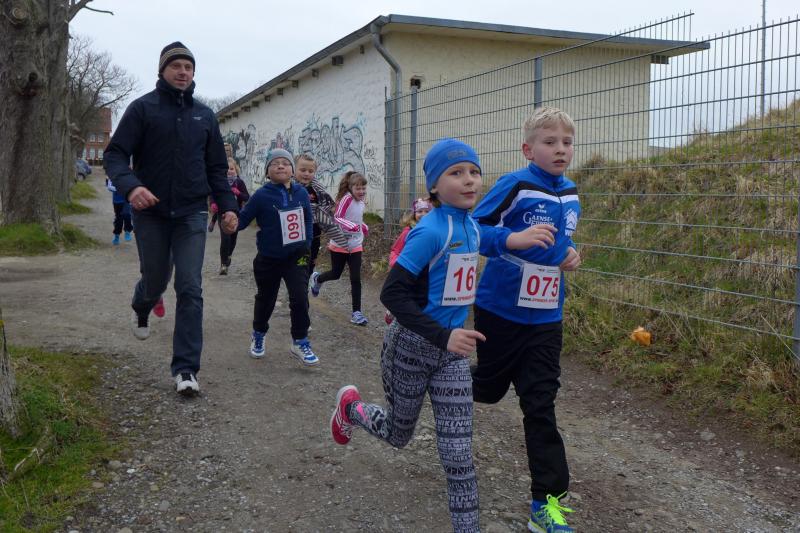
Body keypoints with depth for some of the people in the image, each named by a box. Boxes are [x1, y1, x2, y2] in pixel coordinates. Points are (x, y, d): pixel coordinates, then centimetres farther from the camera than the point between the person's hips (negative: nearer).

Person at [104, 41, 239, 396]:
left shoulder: (204, 115, 10)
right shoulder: (143, 108, -1)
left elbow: (216, 167, 14)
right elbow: (114, 155, -7)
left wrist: (227, 206, 1)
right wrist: (130, 186, -27)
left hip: (191, 214, 2)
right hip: (151, 212, -1)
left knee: (190, 289, -7)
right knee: (155, 281, 12)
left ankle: (186, 368, -4)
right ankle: (141, 310, 51)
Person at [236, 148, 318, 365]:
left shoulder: (301, 193, -3)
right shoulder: (261, 196, -13)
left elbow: (308, 220, 10)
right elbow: (242, 220, -12)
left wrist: (306, 244, 5)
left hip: (296, 257, 1)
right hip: (268, 259, -1)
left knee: (300, 298, -12)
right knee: (265, 299, 16)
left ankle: (300, 342, 4)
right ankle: (258, 335, 42)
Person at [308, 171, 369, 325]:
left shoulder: (361, 201, 5)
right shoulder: (347, 198, -17)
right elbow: (336, 218, -21)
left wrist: (364, 227, 6)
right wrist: (352, 226, -33)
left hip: (355, 246, 5)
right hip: (340, 245, -5)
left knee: (356, 279, -3)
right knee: (336, 274, 12)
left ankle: (356, 312, 3)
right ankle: (317, 278, 46)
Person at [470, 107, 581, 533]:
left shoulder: (570, 195, 7)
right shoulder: (514, 186, -15)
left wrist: (570, 254, 3)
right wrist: (514, 239, -32)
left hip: (545, 317, 5)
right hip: (501, 309, -4)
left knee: (540, 405, 4)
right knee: (488, 388, 13)